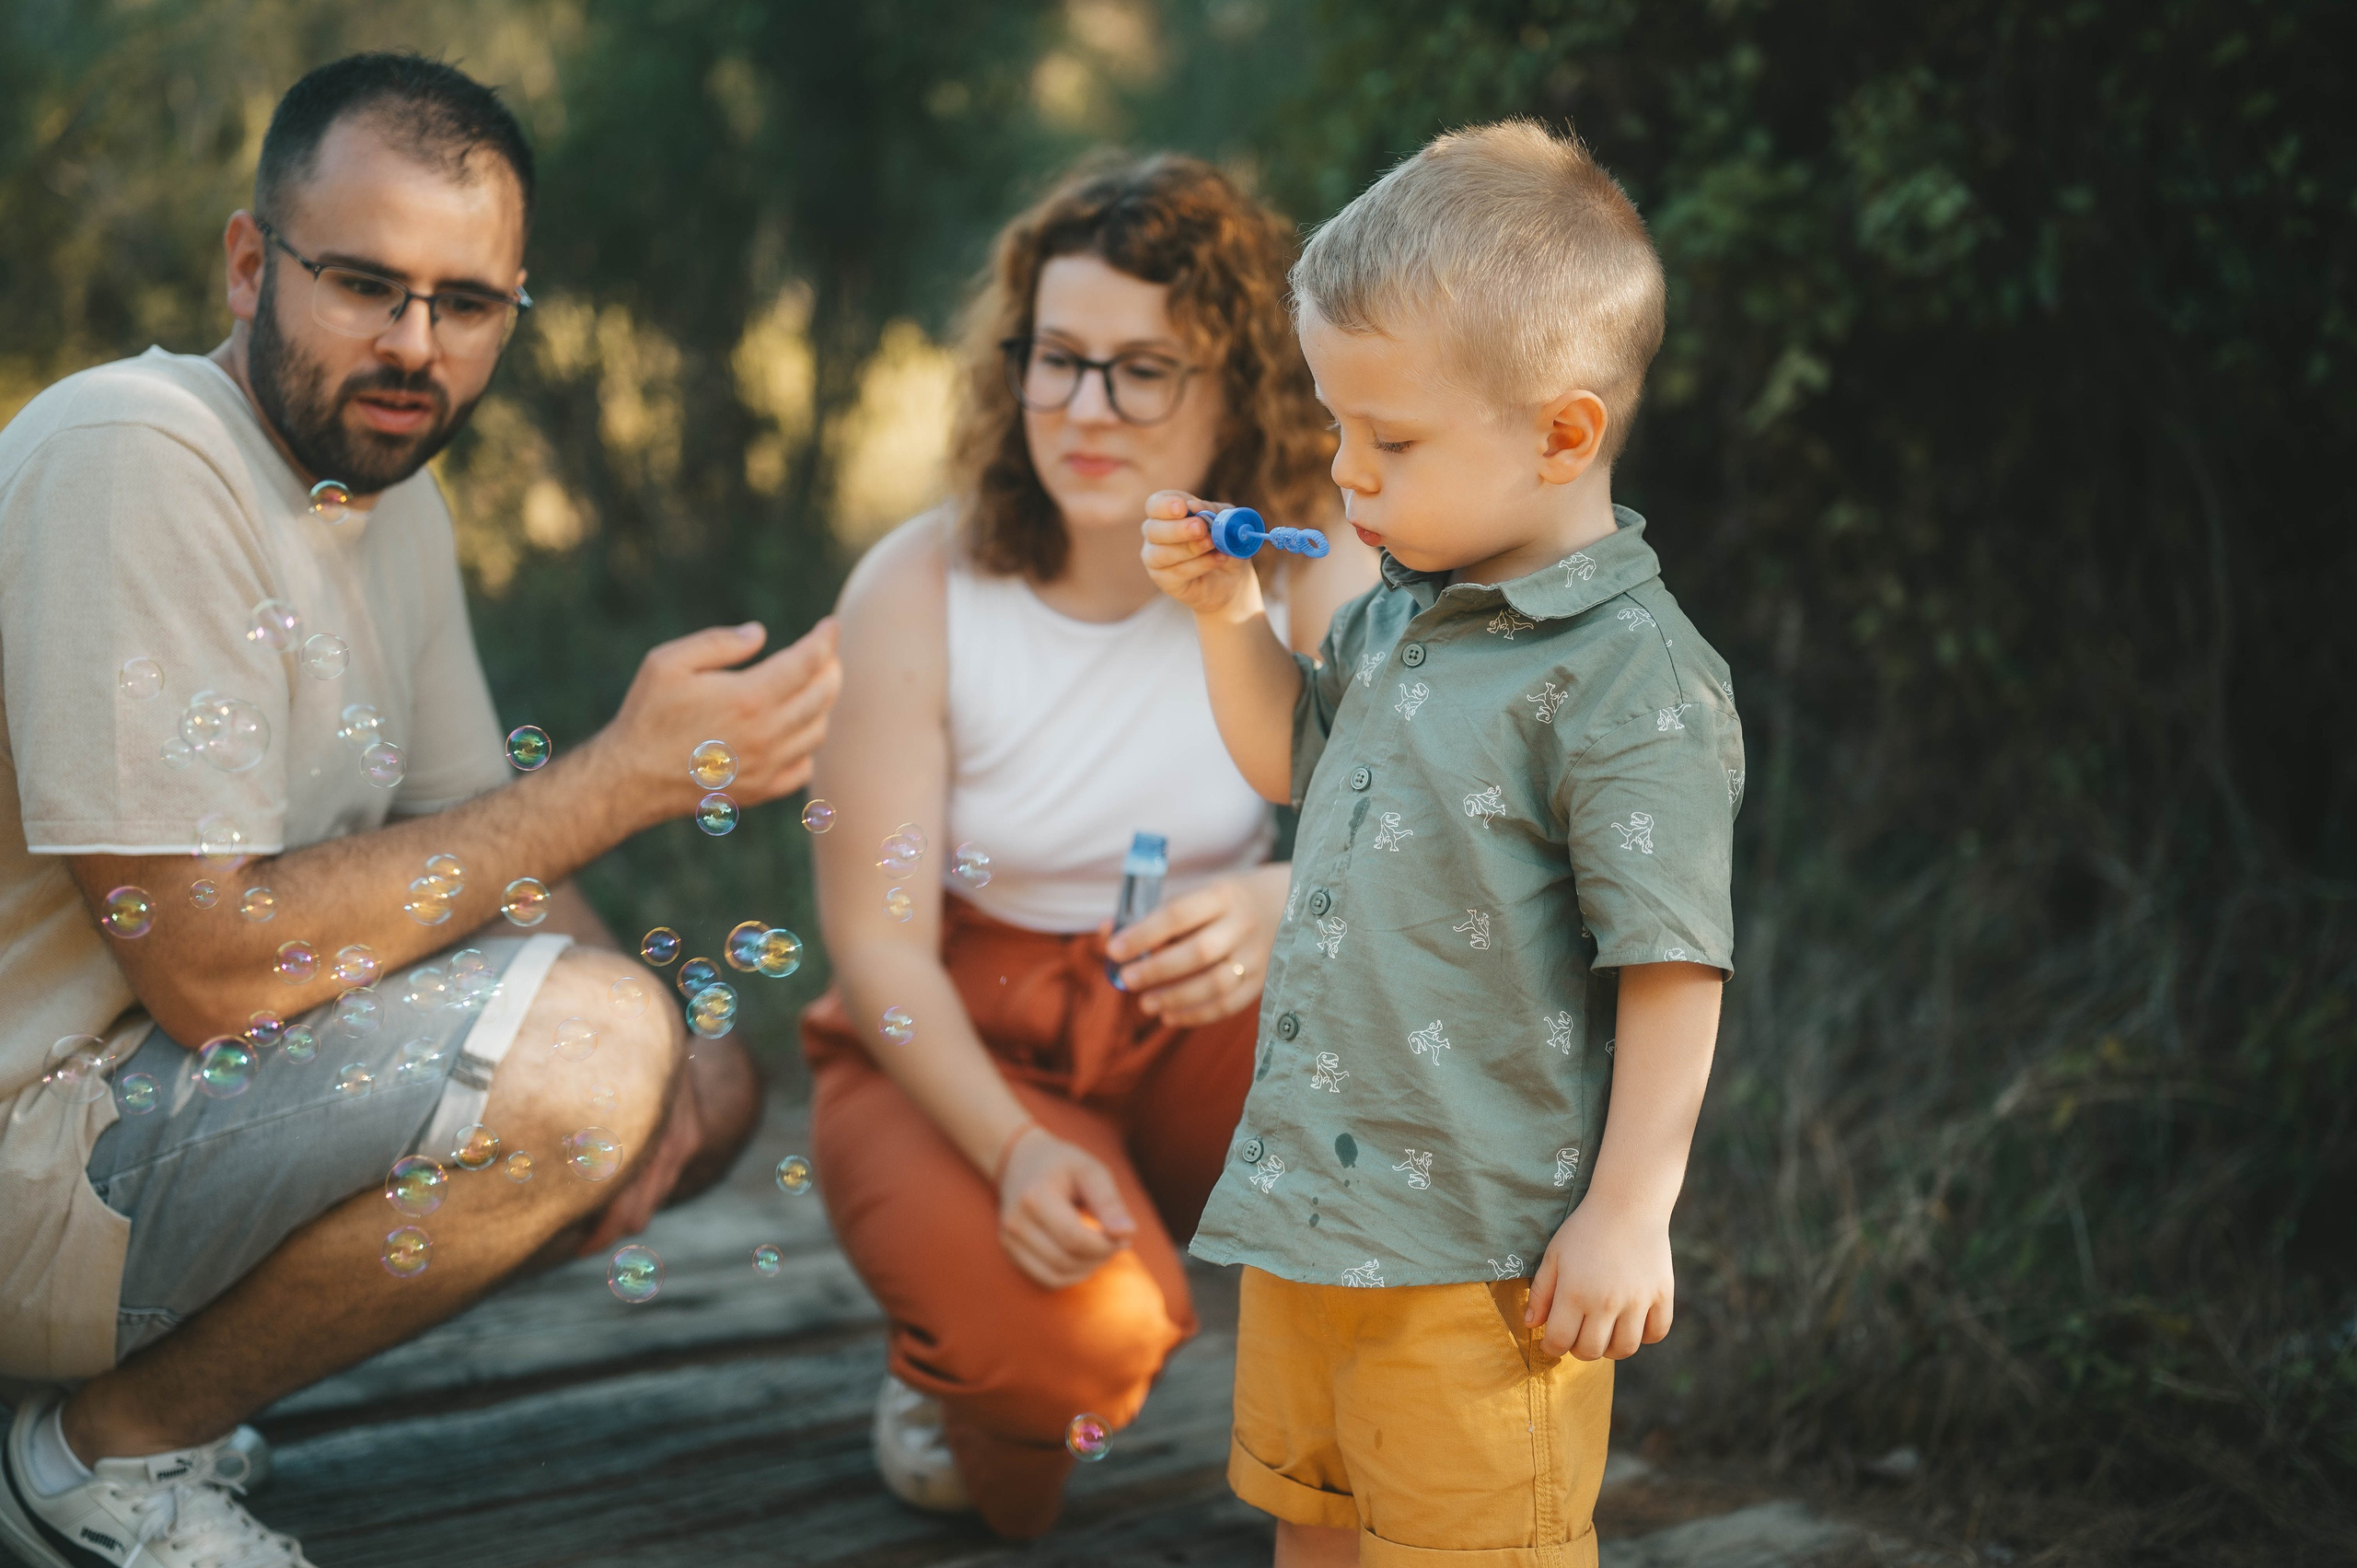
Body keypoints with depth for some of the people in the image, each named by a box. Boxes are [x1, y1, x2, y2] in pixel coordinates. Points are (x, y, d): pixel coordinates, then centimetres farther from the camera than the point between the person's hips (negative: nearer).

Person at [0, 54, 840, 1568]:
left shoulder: (393, 491, 9)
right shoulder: (131, 460, -21)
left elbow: (478, 846, 14)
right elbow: (211, 963, -26)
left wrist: (655, 1060, -7)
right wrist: (628, 773, -22)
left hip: (184, 1074, 9)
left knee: (706, 1089, 9)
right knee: (586, 1045, -26)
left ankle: (163, 1378, 10)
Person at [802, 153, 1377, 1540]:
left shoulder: (1314, 579, -12)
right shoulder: (920, 591, -13)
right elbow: (878, 942, -13)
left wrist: (1291, 902, -49)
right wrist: (1015, 1150, -31)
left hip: (1195, 1036, 2)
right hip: (957, 1044, -2)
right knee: (1068, 1334, -33)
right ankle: (970, 1375, 6)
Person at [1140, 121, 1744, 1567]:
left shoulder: (1631, 673, -20)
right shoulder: (1403, 613, 7)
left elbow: (1673, 962, -19)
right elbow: (1295, 757, 25)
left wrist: (1629, 1211, -17)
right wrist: (1229, 616, 9)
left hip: (1477, 1251, -8)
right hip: (1312, 1200, 9)